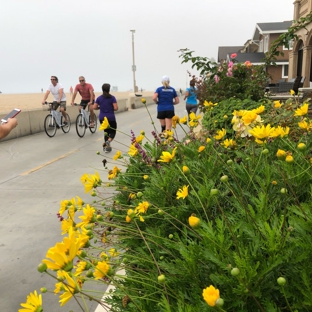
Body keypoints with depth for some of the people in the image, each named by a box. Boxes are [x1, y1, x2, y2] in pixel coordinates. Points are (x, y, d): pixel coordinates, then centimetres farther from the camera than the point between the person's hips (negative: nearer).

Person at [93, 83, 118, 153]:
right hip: (111, 118, -4)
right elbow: (116, 108, -15)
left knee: (106, 131, 19)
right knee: (113, 131, 7)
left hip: (102, 118, 4)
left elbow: (94, 107, 0)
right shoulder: (112, 98, -8)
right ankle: (108, 141, -25)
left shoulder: (99, 98, 1)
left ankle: (106, 146, 15)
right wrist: (111, 108, 6)